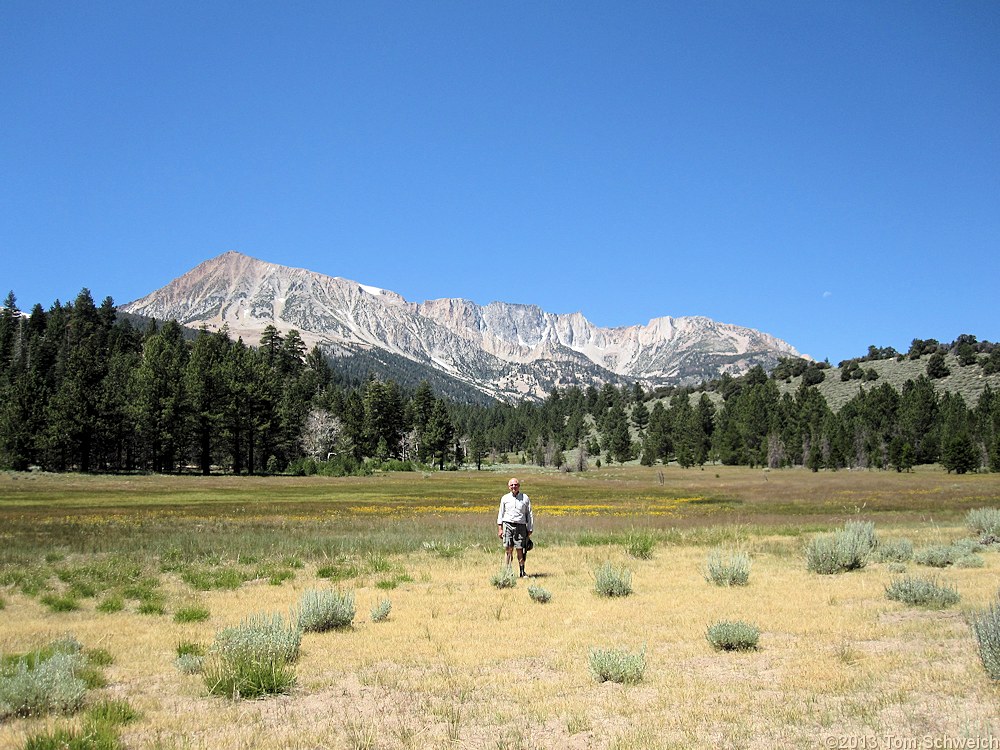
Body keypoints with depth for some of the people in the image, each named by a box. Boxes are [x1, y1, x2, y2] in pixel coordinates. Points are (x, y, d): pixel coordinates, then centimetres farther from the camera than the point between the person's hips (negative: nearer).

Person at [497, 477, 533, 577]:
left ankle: (522, 573, 4)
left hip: (521, 526, 0)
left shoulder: (525, 498, 10)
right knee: (508, 550, -5)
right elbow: (501, 514, 14)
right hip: (508, 525, 0)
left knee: (520, 550, -3)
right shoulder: (505, 498, 11)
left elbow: (529, 515, 13)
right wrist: (500, 528, 6)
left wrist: (530, 530, 9)